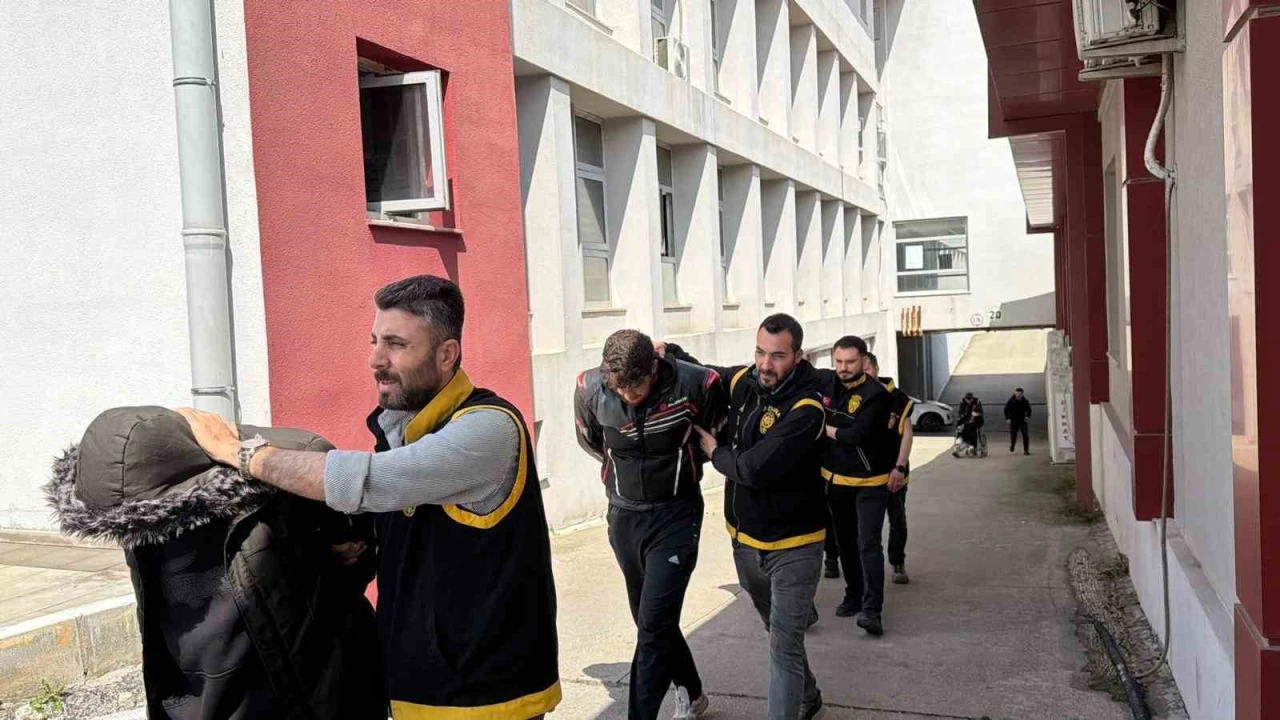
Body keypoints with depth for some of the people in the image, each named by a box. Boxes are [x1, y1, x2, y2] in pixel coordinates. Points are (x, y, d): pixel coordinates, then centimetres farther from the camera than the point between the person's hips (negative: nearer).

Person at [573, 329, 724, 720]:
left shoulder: (696, 385, -21)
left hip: (676, 515, -4)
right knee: (649, 621, 16)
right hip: (624, 516, 4)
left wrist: (676, 464, 5)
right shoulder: (590, 388, -14)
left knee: (654, 624, -11)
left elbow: (718, 436, 1)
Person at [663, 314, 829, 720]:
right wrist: (669, 354, -3)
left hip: (793, 546, -7)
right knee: (779, 632, 25)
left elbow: (753, 469, -31)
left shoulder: (806, 409, -25)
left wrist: (713, 450, -12)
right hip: (745, 540, 7)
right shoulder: (743, 381, -5)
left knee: (784, 645, -8)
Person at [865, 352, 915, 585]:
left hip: (893, 470, -1)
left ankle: (898, 563, 22)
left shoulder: (896, 396, -10)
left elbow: (907, 433, -7)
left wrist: (900, 467, -15)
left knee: (898, 520, 7)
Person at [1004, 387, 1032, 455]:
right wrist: (1007, 418, -8)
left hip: (1022, 421, 1)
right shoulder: (1011, 401, -7)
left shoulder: (1025, 401, -1)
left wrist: (1028, 416, -3)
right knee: (1013, 436, 4)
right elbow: (1006, 410, 1)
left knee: (1025, 435, -9)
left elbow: (1029, 409, 14)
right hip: (1013, 421, -1)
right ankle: (1012, 444, 38)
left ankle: (1026, 450, -4)